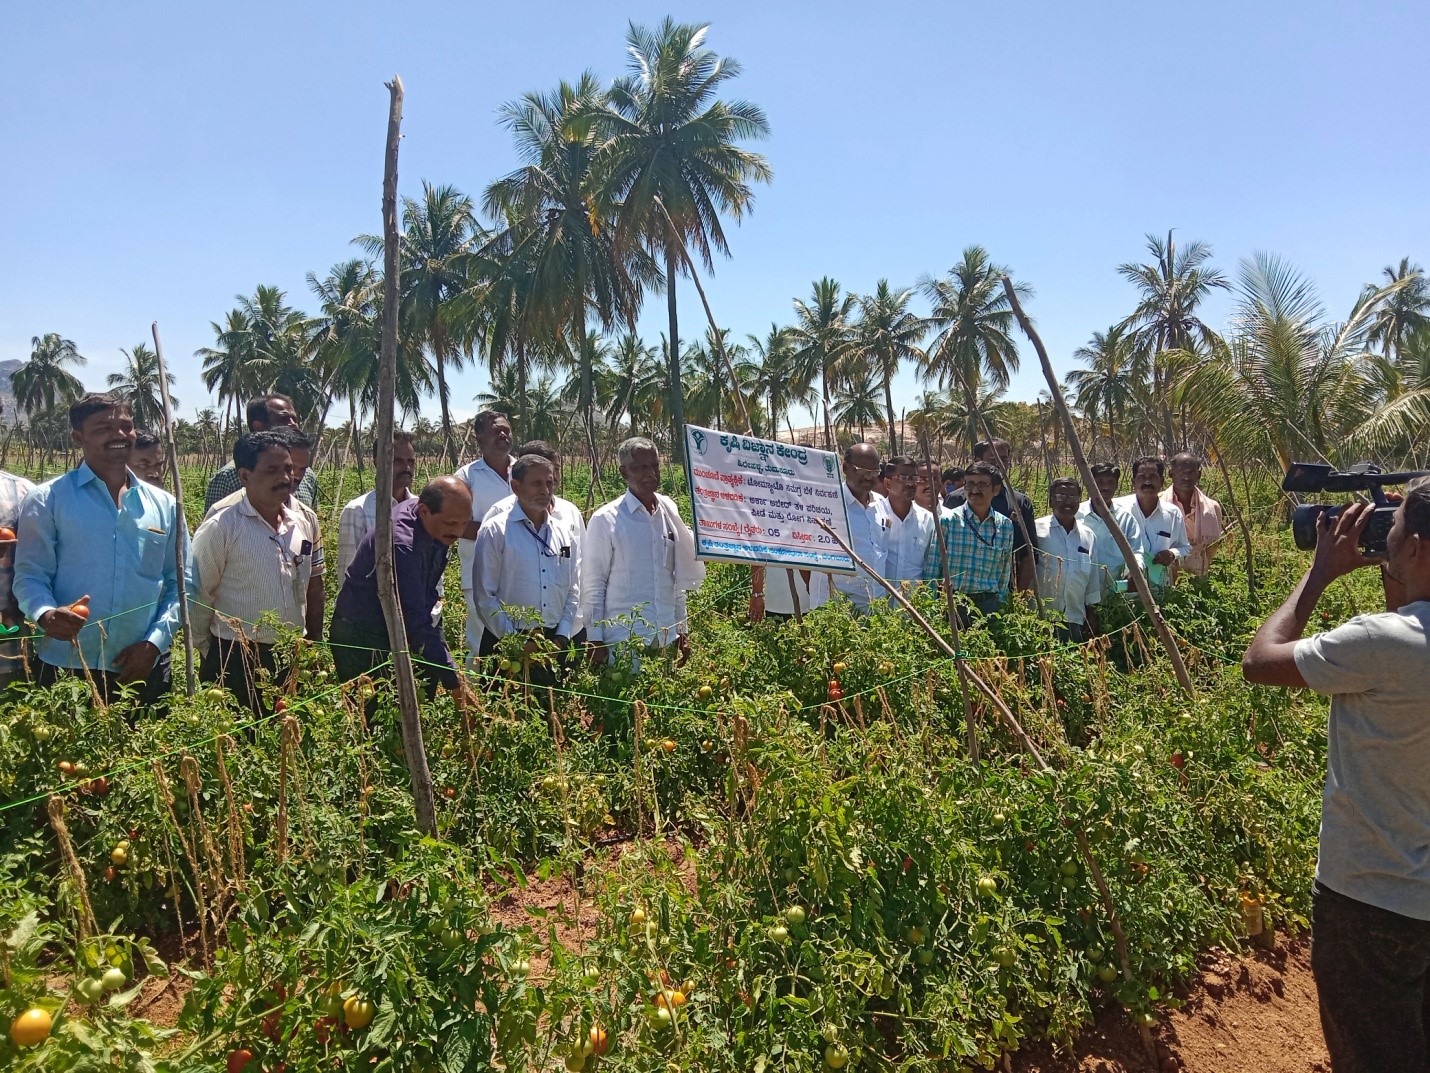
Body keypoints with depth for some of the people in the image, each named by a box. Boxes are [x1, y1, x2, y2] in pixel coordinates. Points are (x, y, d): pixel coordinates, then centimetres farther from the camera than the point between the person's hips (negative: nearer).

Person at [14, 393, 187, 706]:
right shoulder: (47, 500, 1)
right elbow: (30, 575, -3)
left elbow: (180, 583, 9)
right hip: (68, 671, -2)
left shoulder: (164, 505, 9)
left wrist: (154, 642, -4)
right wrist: (45, 615, -25)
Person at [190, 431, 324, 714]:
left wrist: (315, 642, 15)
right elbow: (199, 595, -6)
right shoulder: (220, 527, -11)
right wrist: (210, 653, 1)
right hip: (235, 660, -4)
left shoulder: (306, 519, 4)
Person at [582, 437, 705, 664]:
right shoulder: (605, 520, -7)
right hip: (623, 639, -4)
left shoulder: (670, 511, 6)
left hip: (666, 637, 4)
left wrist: (682, 629, 12)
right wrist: (595, 641, -6)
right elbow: (593, 584, -4)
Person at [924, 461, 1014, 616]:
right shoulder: (947, 520, -4)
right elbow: (932, 567, -3)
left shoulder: (1006, 526, 6)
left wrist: (1000, 601, 12)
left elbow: (1005, 569, 14)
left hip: (989, 603, 3)